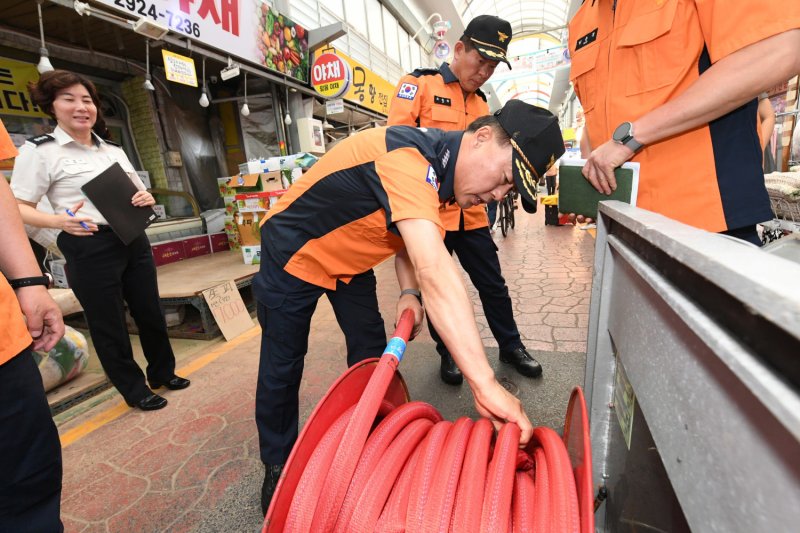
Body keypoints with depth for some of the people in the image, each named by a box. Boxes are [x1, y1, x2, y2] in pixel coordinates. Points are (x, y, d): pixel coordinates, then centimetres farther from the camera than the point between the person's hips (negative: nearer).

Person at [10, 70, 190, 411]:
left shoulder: (114, 150, 13)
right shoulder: (39, 151, -2)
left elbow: (142, 194, 20)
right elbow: (18, 208, -5)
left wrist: (147, 200, -4)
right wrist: (59, 221, -25)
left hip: (134, 241, 5)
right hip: (90, 250, -5)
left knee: (151, 312, 14)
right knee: (109, 324, 7)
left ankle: (162, 372, 35)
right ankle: (135, 389, 25)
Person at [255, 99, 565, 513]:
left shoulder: (436, 168, -7)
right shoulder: (407, 156, -36)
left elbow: (406, 234, 2)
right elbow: (435, 272, -47)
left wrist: (409, 293, -17)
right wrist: (485, 385, -47)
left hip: (348, 261, 7)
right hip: (294, 254, -7)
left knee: (372, 356, 7)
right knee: (282, 368, 4)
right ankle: (278, 466, 29)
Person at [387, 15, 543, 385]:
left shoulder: (481, 105, 19)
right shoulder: (419, 84, 0)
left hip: (470, 213, 6)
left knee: (493, 284, 13)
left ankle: (511, 346, 33)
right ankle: (447, 354, 29)